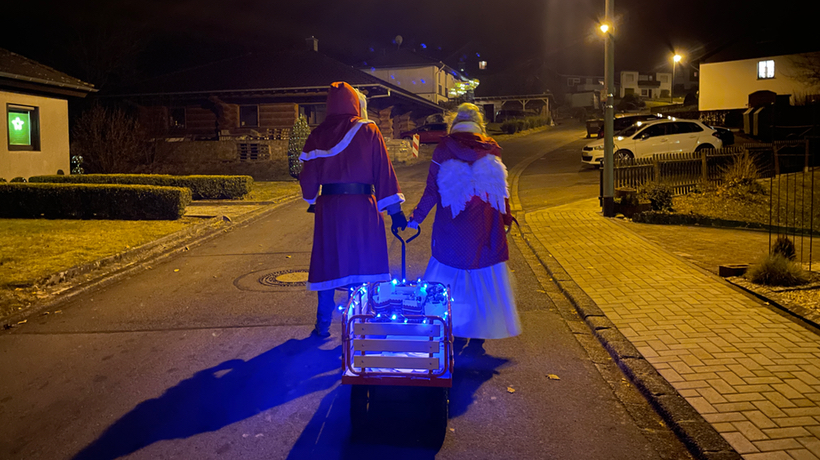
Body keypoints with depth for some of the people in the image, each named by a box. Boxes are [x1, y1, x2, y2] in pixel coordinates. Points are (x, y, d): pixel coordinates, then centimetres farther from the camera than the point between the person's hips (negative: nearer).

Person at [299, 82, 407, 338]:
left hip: (329, 207, 2)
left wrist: (313, 200, 27)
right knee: (360, 262, 7)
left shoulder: (318, 135, 3)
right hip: (362, 207, -1)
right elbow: (384, 172, -2)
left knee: (328, 262, 11)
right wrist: (394, 209, 1)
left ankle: (323, 325, 19)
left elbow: (308, 176, 7)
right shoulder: (369, 131, -1)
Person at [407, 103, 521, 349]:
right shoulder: (491, 149, 4)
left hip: (452, 228, -1)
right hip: (486, 231, 1)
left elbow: (432, 191, -2)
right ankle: (478, 338, 13)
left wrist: (416, 217, 7)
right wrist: (506, 217, 20)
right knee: (482, 282, 9)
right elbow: (501, 191, 7)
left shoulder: (444, 149, -1)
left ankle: (455, 336, 11)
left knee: (450, 278, 9)